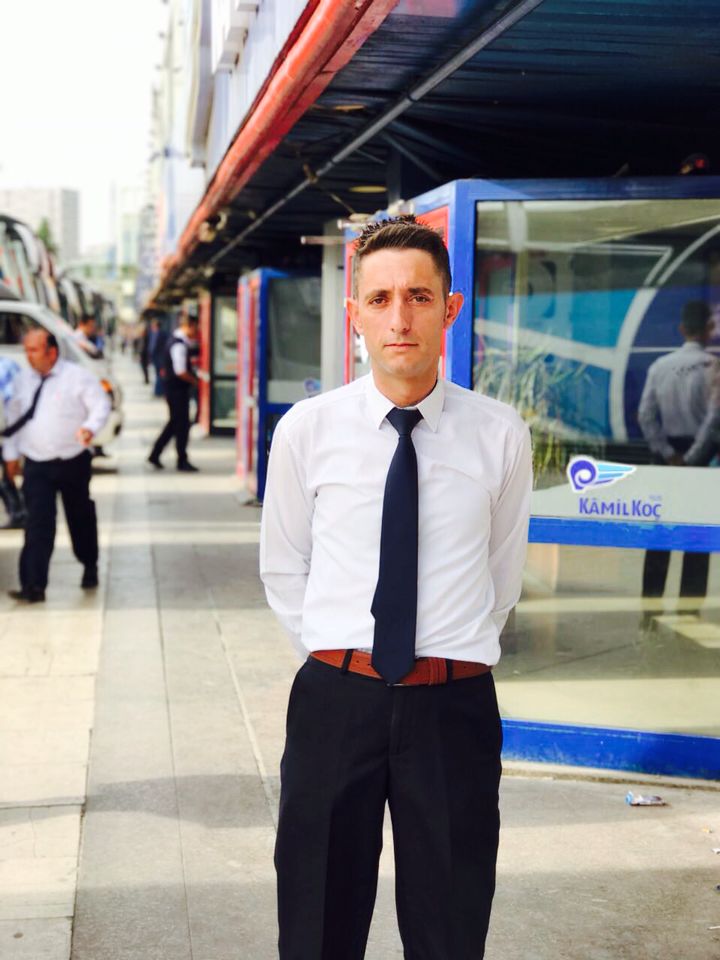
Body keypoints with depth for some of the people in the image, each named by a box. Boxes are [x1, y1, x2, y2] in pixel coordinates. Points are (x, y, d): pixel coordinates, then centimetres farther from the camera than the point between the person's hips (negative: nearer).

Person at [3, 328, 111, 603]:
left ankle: (90, 567, 38)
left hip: (73, 463, -2)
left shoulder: (78, 377, -7)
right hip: (36, 466, 2)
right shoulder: (23, 380, 8)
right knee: (37, 524, -10)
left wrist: (90, 427, -31)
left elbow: (101, 405, -11)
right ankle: (33, 585, -14)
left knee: (81, 518, 14)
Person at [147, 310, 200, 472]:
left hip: (173, 387, 10)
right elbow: (181, 372, -24)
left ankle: (155, 455, 21)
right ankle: (182, 461, 9)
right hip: (177, 389, -10)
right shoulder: (179, 345, -21)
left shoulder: (179, 341, 10)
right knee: (182, 424, -1)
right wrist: (195, 381, -11)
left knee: (175, 422, 17)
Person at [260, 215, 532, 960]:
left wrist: (457, 652, 10)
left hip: (455, 706, 0)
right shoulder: (307, 429, -4)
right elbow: (282, 569, 8)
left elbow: (504, 571, 8)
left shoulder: (501, 435, -5)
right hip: (335, 698, 1)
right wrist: (336, 658, 6)